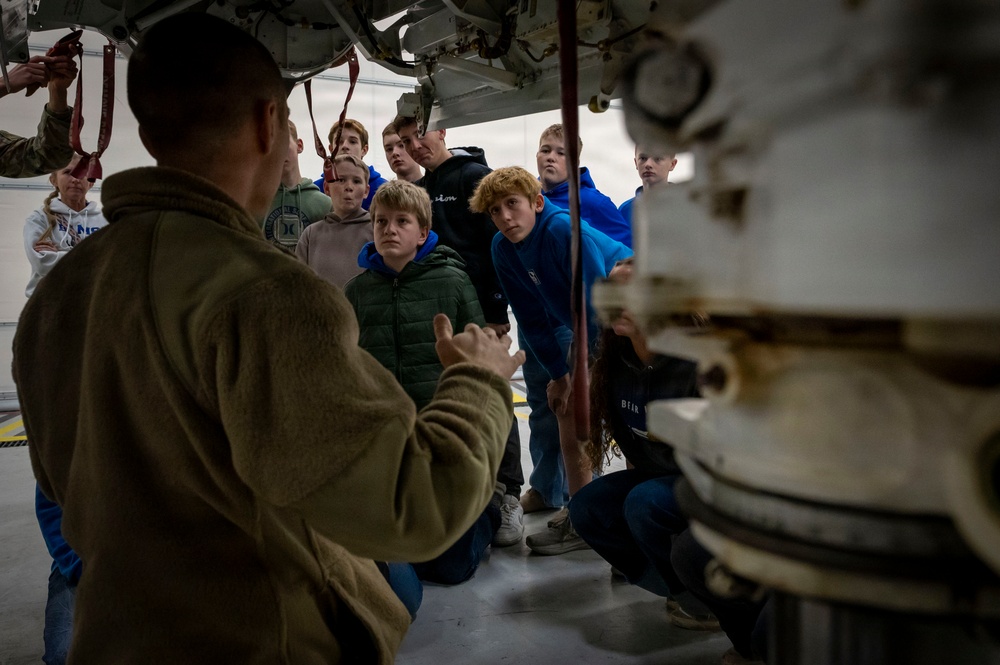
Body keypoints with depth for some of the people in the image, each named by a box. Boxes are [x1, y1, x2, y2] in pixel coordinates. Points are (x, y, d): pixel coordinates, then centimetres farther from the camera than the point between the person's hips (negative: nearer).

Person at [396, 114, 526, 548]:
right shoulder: (419, 190, 16)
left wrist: (497, 311, -17)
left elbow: (499, 243, -11)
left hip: (480, 310, -7)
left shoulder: (475, 176, -4)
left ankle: (508, 495, 4)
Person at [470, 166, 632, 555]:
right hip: (588, 333, 8)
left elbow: (598, 304, -27)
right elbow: (533, 319, 2)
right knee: (569, 415, 7)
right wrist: (558, 374, 3)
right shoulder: (503, 249, -6)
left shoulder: (566, 230, -27)